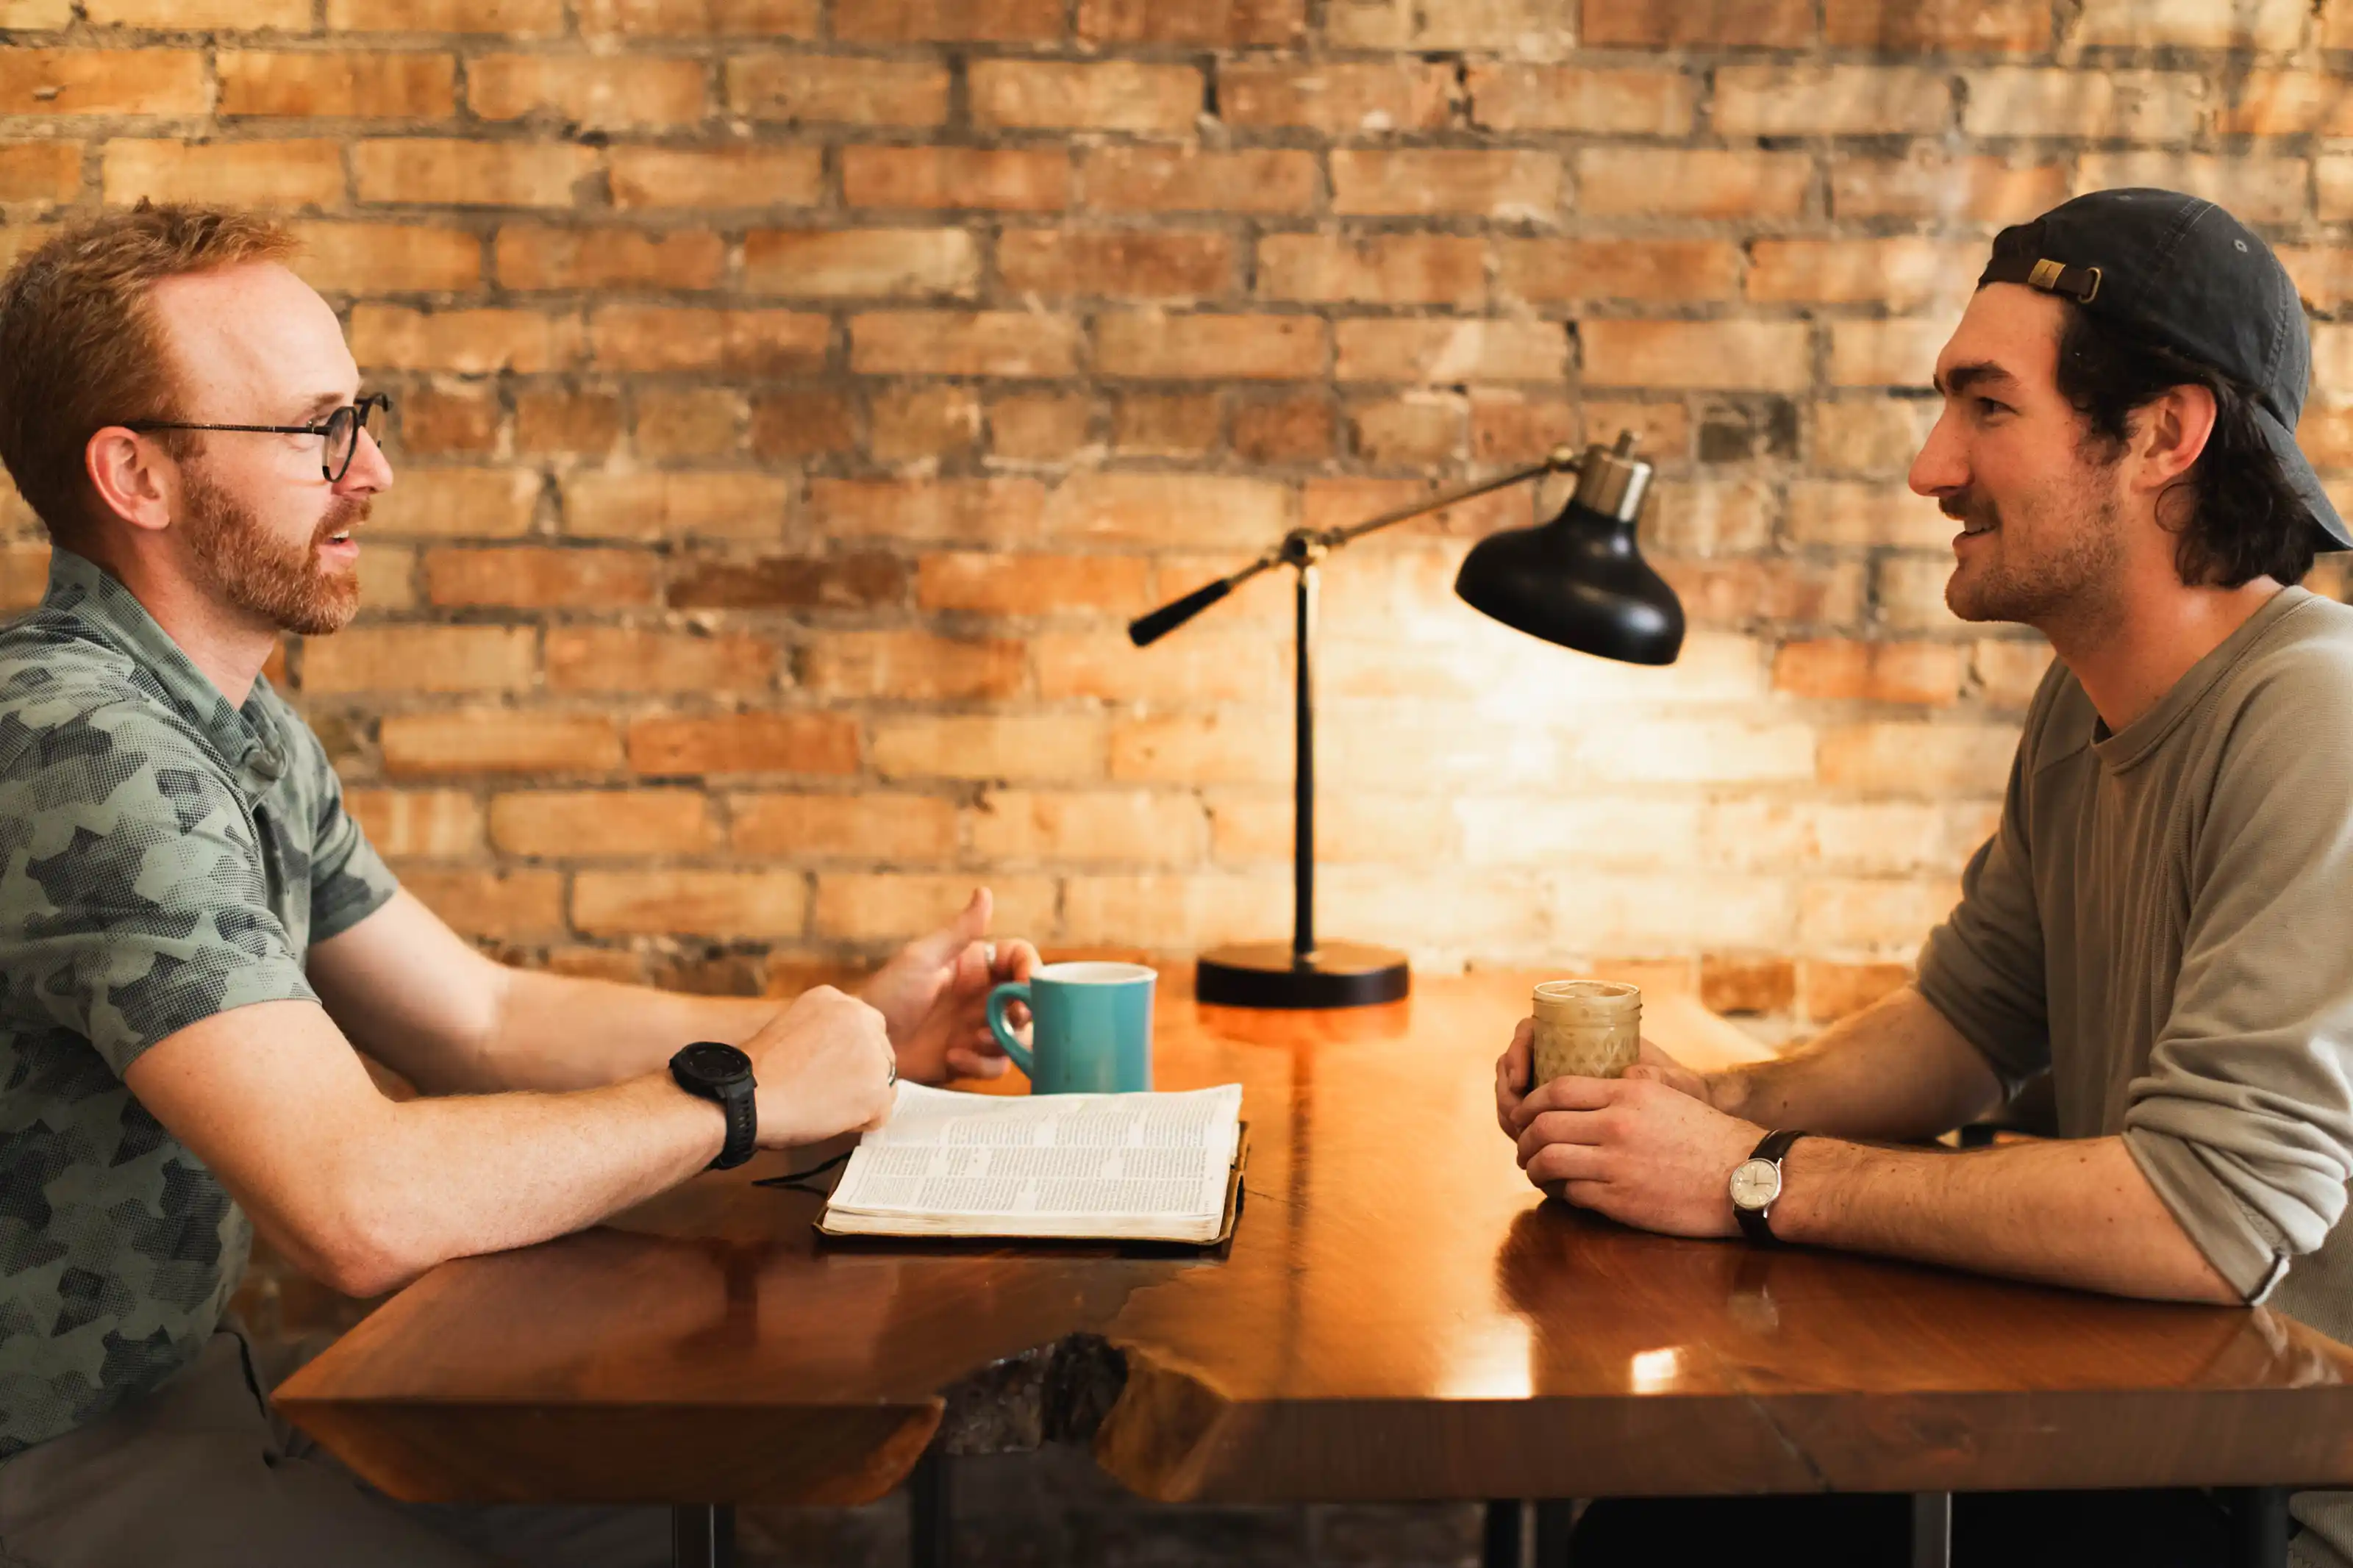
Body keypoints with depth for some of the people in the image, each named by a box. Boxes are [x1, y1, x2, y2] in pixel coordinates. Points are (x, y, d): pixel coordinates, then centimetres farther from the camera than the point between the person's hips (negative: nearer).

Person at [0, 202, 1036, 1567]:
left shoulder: (242, 730, 6)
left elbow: (484, 1020, 11)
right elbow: (359, 1207, -34)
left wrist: (863, 1029, 1)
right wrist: (741, 1097, -19)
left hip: (189, 1374, 9)